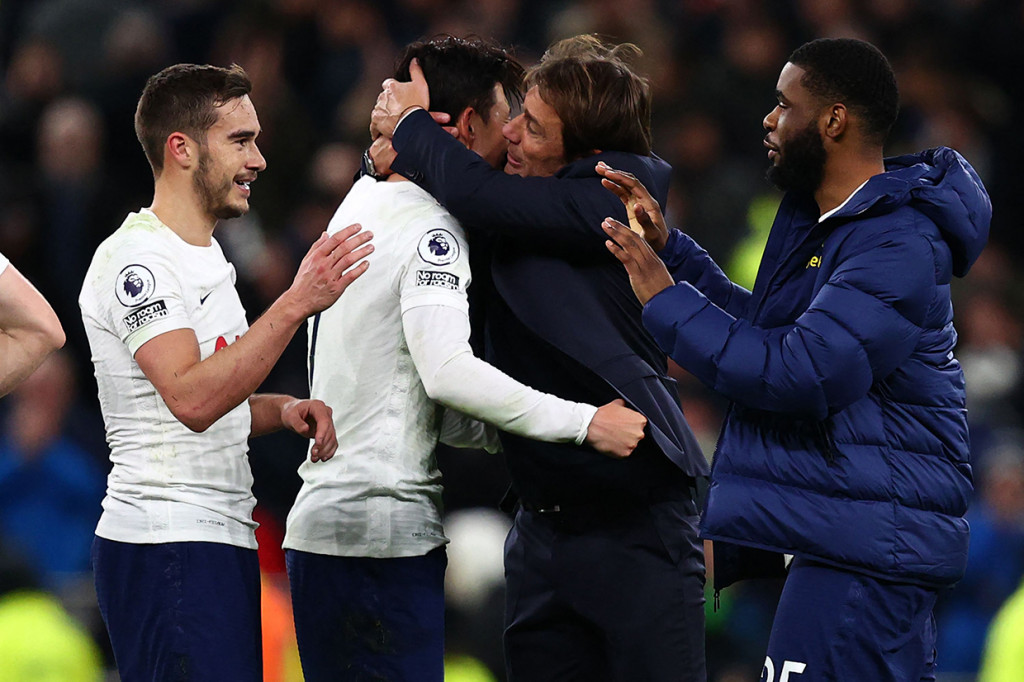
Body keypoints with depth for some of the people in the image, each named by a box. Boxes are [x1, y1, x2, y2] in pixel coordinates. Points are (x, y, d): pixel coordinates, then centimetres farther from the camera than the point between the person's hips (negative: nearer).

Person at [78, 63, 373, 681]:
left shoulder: (205, 256, 19)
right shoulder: (136, 259, -13)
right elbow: (192, 399, -25)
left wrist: (284, 410, 6)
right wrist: (297, 304, -28)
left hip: (224, 539, 10)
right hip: (165, 545, -10)